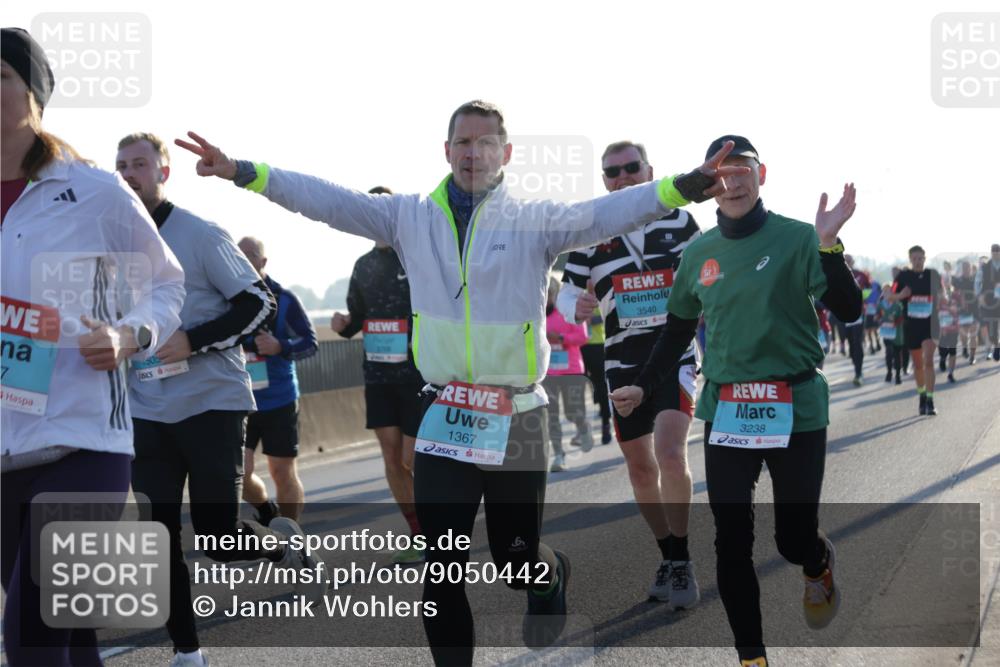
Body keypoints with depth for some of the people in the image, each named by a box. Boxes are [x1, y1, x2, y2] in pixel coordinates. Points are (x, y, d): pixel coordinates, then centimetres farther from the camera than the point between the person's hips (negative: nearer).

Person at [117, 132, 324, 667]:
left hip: (212, 402, -4)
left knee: (219, 538, -6)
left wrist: (193, 342, -18)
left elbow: (258, 303, -8)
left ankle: (284, 546, 26)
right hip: (147, 414, 5)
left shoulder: (201, 235, -6)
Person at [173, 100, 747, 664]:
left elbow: (606, 213, -19)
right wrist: (242, 171, -10)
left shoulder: (537, 221, -4)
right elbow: (327, 200, 0)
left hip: (518, 421, -1)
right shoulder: (410, 217, 3)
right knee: (443, 569, 2)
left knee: (516, 559, 10)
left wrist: (680, 188, -36)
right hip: (443, 421, 2)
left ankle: (552, 577, 46)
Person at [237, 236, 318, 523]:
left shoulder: (284, 299, -6)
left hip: (279, 400, -2)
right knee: (238, 472, -5)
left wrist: (280, 347, -23)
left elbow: (311, 342, -6)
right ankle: (267, 513, 26)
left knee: (283, 474, 5)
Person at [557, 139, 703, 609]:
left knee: (670, 454, -21)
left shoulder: (680, 221, 2)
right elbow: (567, 291, 5)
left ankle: (681, 561, -8)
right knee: (640, 468, 10)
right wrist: (577, 307, -17)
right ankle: (667, 556, 28)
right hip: (622, 363, 3)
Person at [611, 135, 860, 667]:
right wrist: (644, 387, 12)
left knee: (794, 539, 2)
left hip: (795, 409, -3)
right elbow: (678, 330, 18)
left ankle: (819, 568, 39)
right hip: (724, 411, 3)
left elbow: (848, 312, -13)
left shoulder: (796, 238, -7)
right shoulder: (699, 252, 6)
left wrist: (828, 244, -25)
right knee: (732, 542, -1)